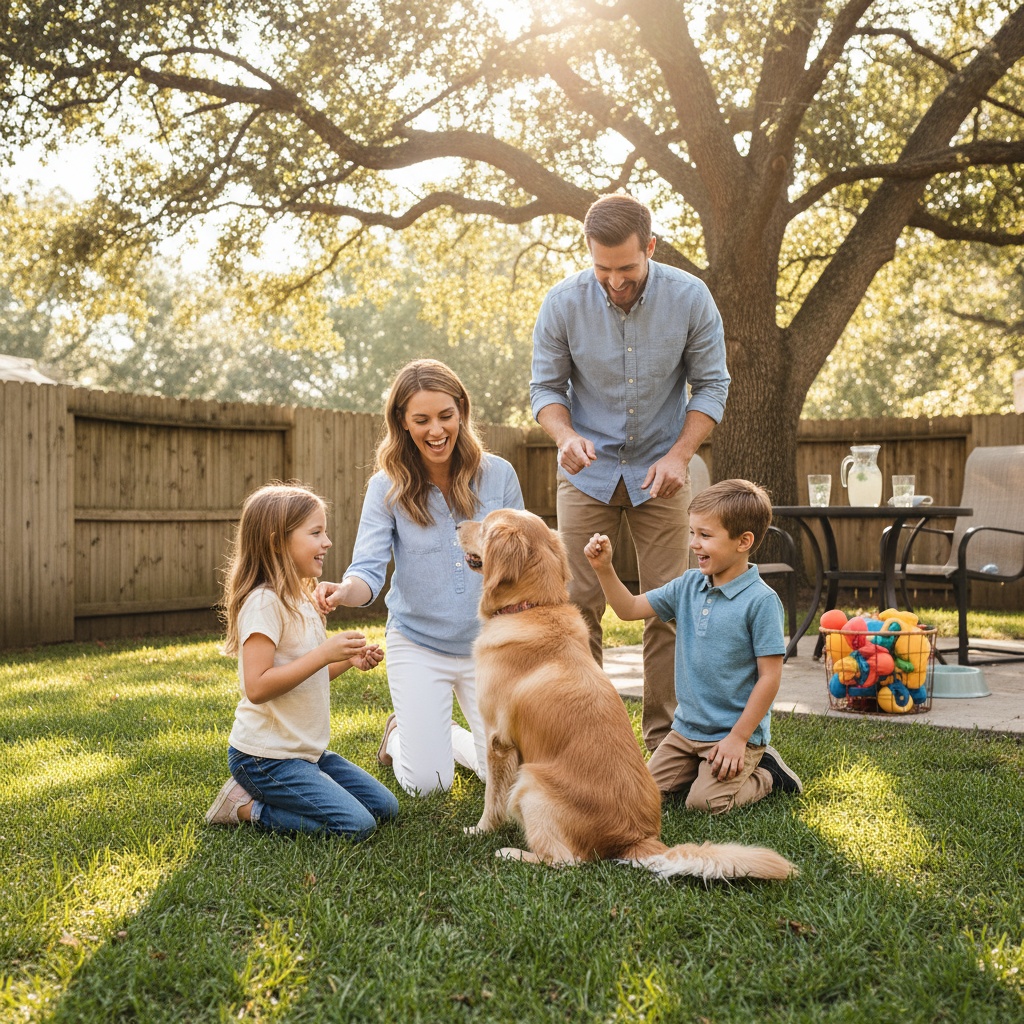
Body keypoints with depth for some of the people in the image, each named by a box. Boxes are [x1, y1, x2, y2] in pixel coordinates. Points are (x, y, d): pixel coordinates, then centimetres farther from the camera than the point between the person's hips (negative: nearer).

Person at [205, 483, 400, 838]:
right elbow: (256, 687, -26)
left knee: (384, 807, 10)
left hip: (307, 751, 9)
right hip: (267, 756, -9)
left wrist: (349, 660, 3)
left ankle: (261, 797, 13)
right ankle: (246, 807, -2)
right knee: (356, 825, -16)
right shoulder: (264, 602, -19)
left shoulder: (303, 601, 11)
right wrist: (325, 653, -26)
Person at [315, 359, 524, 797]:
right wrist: (344, 590, -39)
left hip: (486, 645, 2)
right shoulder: (388, 487, -9)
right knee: (427, 784, -6)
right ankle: (399, 734, 30)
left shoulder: (497, 475, -5)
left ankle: (448, 736, 31)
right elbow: (369, 571, -15)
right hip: (417, 645, -2)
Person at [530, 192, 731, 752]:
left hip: (659, 469, 0)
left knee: (667, 606, 0)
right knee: (577, 604, -3)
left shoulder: (690, 297, -12)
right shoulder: (563, 302, -12)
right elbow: (545, 386, -2)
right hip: (588, 469, 0)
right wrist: (565, 435, -23)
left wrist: (679, 454, -16)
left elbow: (711, 385, -3)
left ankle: (666, 739, 9)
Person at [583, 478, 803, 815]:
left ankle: (768, 773, 8)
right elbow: (630, 608, 9)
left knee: (705, 801, -18)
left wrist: (738, 738, -17)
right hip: (686, 726, 7)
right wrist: (604, 569, -8)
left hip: (733, 733, -6)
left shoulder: (761, 601, -17)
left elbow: (770, 676, -17)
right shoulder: (688, 585, 2)